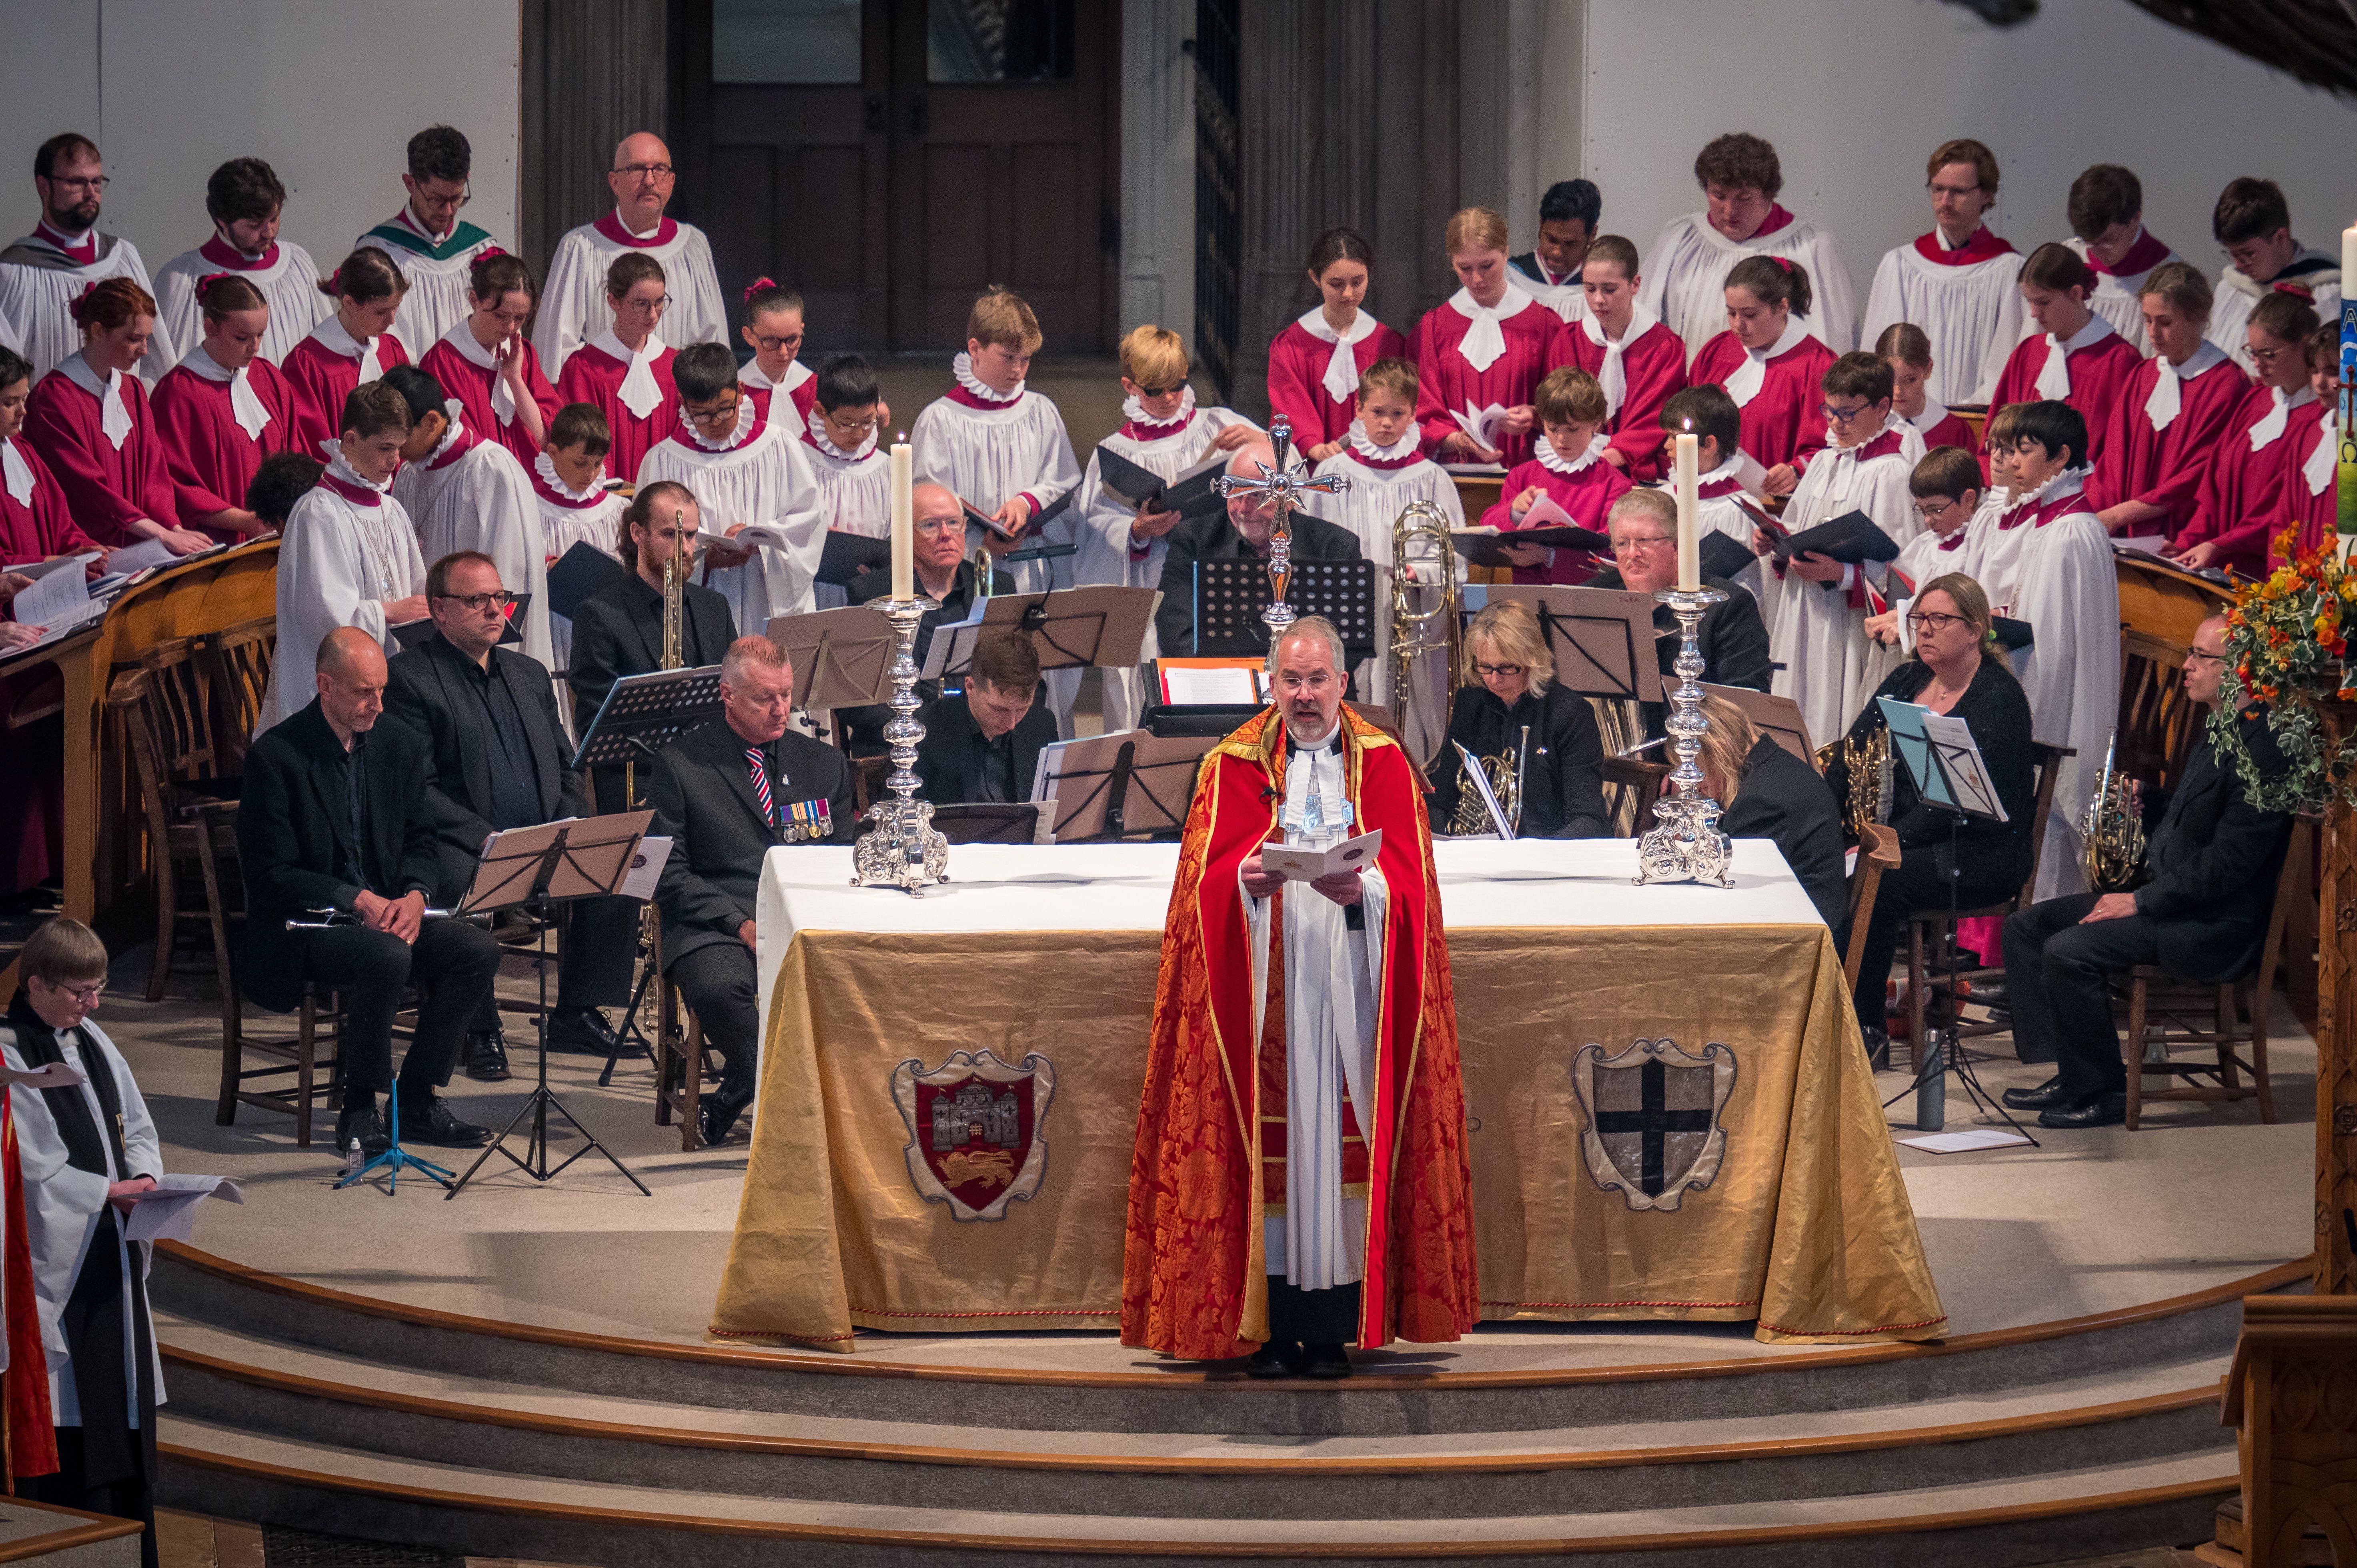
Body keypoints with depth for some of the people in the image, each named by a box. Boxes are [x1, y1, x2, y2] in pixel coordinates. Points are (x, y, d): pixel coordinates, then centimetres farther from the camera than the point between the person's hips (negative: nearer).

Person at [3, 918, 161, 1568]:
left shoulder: (92, 1042, 11)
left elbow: (137, 1125, 15)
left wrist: (144, 1177, -4)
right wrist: (108, 1191, -18)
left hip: (111, 1252, 8)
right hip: (54, 1254, -8)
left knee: (127, 1399, 11)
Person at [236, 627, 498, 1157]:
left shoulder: (404, 746, 8)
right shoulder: (276, 756, -10)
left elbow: (424, 843, 9)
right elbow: (272, 874, -13)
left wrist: (414, 897, -14)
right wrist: (360, 900, -22)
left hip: (390, 911, 6)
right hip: (306, 923, -6)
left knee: (478, 950, -19)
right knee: (386, 956, -35)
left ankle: (416, 1099, -8)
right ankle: (359, 1111, -18)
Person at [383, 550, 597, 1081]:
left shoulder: (530, 675, 23)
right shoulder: (408, 677, 0)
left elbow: (566, 772, 23)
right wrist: (487, 839, -21)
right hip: (461, 847, -6)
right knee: (464, 883, -39)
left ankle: (576, 1012, -4)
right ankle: (482, 1032, -23)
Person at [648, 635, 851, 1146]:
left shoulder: (824, 763, 20)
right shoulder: (679, 765, 7)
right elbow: (668, 875, 1)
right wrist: (740, 922, -13)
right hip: (712, 927, -3)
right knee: (719, 988, -39)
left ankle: (735, 1096, -13)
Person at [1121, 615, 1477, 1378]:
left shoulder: (1384, 764, 9)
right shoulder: (1234, 766, 8)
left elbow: (1409, 880, -1)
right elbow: (1207, 878, -1)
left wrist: (1361, 889, -21)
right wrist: (1244, 881, -23)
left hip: (1351, 993, 0)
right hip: (1264, 996, 0)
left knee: (1346, 1147, -3)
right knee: (1269, 1146, -4)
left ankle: (1333, 1329, 1)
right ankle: (1273, 1332, -1)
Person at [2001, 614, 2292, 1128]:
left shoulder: (2261, 749, -21)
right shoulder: (2216, 733, 13)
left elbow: (2228, 864, -24)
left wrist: (2142, 901, -18)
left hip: (2216, 923, -11)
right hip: (2168, 894, 11)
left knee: (2069, 950, -25)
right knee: (2026, 925, 6)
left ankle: (2104, 1092, -11)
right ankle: (2070, 1074, 3)